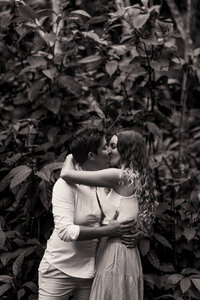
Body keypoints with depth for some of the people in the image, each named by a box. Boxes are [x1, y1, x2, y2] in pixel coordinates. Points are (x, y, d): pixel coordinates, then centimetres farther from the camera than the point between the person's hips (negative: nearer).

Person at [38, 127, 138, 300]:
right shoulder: (66, 184, -16)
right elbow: (65, 231, -25)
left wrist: (134, 232, -9)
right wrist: (107, 231, -27)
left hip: (90, 272, 5)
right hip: (60, 271, -5)